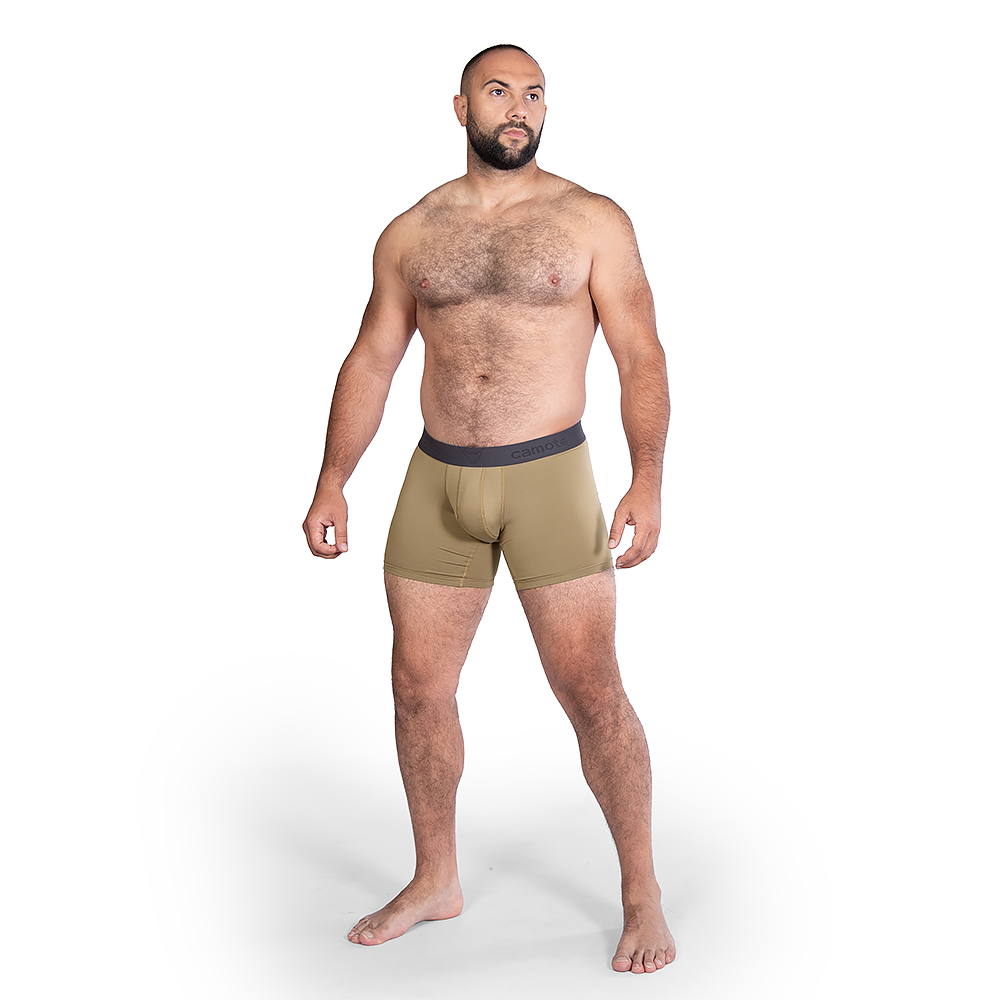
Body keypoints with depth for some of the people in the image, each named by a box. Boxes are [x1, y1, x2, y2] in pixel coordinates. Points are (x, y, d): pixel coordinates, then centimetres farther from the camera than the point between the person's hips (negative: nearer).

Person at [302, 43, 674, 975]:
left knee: (591, 694, -3)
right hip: (435, 481, 4)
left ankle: (641, 891, 15)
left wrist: (647, 481, -15)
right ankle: (435, 880, 27)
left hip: (549, 478, -3)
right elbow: (370, 361, 12)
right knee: (419, 688, 8)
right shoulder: (409, 233, 9)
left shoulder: (593, 221, 0)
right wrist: (332, 482, 5)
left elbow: (640, 357, -3)